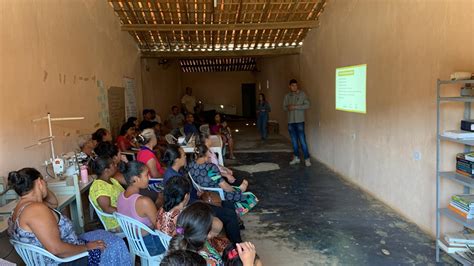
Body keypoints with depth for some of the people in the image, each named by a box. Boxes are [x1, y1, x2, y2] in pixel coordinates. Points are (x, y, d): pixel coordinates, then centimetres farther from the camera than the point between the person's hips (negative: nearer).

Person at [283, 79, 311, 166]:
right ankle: (296, 158, 21)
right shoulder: (287, 96, 9)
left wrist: (295, 107, -17)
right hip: (290, 121, 4)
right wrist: (288, 107, -12)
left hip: (299, 121, -4)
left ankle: (307, 158, 1)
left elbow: (307, 105, -10)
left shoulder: (302, 94, -2)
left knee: (302, 140, -7)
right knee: (294, 141, 11)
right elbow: (284, 107, 11)